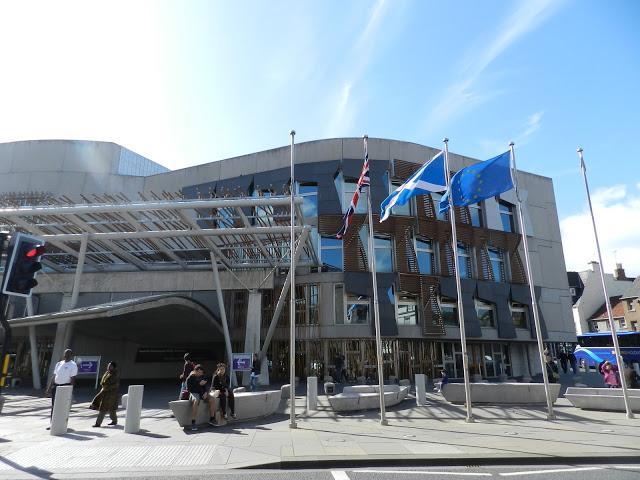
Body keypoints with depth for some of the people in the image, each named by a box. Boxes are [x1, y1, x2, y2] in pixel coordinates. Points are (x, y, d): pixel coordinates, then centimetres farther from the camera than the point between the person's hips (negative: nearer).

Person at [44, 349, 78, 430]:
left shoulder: (73, 365, -6)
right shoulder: (59, 363, 12)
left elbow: (72, 379, -11)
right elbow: (53, 376, 15)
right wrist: (49, 388, 11)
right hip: (56, 386, 6)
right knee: (53, 405, 8)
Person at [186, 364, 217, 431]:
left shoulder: (202, 376, 13)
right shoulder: (190, 378, -4)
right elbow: (189, 388, -11)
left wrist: (205, 392, -3)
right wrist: (199, 384, -16)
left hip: (202, 393, 5)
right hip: (194, 393, -5)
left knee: (212, 400, -18)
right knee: (195, 402, -38)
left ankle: (212, 419, -10)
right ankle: (193, 423, -36)